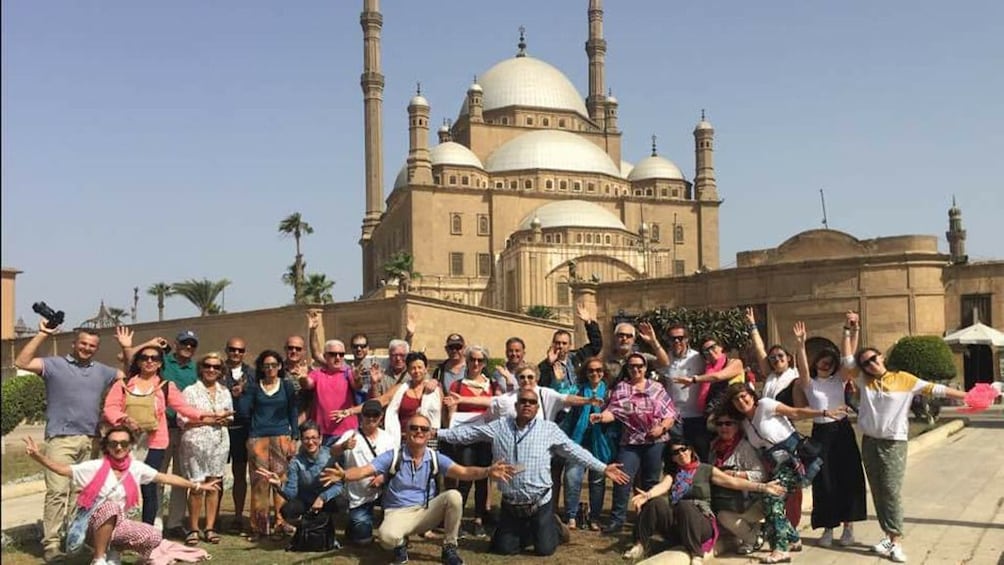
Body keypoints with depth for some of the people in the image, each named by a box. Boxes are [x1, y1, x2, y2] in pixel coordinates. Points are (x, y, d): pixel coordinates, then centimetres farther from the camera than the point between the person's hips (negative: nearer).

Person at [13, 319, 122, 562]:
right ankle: (51, 544, -7)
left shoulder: (101, 371, 17)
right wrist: (42, 335, -14)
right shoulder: (54, 365, 1)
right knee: (57, 491, -11)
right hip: (62, 439, -5)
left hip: (91, 440, 5)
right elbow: (21, 362, -12)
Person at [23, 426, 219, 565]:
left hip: (118, 523, 4)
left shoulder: (135, 467, -2)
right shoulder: (96, 467, -13)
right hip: (94, 524, -4)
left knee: (154, 538, -20)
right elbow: (62, 469, -17)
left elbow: (165, 478, 2)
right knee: (110, 506, -37)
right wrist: (37, 455, -33)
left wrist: (197, 486, 4)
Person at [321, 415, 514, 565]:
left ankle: (449, 548, -5)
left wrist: (487, 472, -35)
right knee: (387, 537, -36)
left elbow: (463, 472, -16)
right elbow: (364, 471, -16)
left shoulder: (435, 458, -2)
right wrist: (343, 475, -39)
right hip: (399, 513, -2)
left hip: (427, 511, 2)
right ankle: (401, 544, 6)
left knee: (453, 496, -25)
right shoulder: (393, 456, -7)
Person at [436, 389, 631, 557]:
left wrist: (603, 468, -8)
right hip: (510, 504, 2)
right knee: (505, 549, 9)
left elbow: (575, 451, -3)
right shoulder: (499, 426, -1)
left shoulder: (549, 429, -4)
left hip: (540, 502, -2)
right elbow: (468, 432, 2)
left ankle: (552, 526, 34)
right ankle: (527, 532, 40)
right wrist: (437, 433, -2)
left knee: (545, 549, 0)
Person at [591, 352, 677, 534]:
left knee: (651, 481, 8)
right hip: (630, 442, 0)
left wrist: (662, 428, -13)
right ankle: (617, 519, -3)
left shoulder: (657, 388, 7)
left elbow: (670, 413, 5)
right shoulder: (621, 388, 7)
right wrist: (601, 416, -26)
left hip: (655, 442, 0)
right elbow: (613, 411, -6)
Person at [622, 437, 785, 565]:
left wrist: (763, 487, -12)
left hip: (701, 524, -2)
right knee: (656, 503, -27)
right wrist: (647, 494, -32)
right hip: (676, 526, 2)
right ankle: (641, 545, -20)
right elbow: (663, 486, -8)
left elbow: (733, 482, 0)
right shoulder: (672, 474, 13)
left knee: (685, 505, -36)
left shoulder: (706, 470, 8)